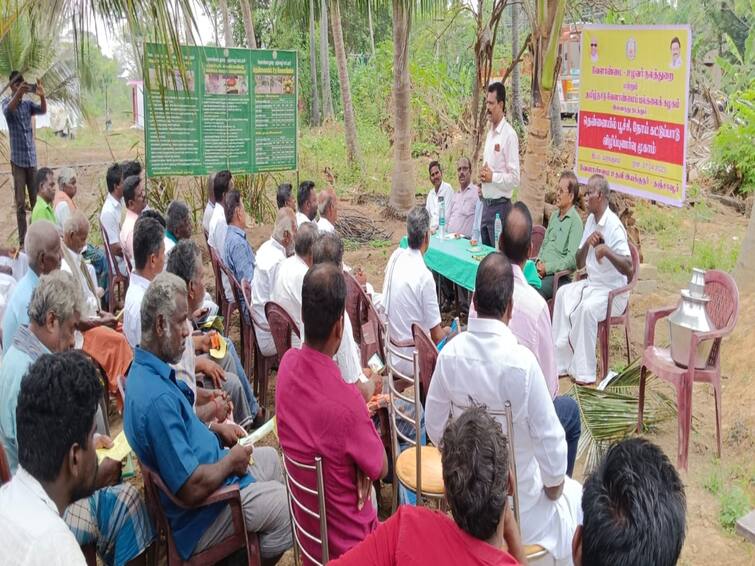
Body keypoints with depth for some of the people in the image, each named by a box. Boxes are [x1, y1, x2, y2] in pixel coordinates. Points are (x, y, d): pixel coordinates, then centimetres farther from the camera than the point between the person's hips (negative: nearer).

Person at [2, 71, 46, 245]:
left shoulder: (28, 104, 10)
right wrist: (19, 92, -41)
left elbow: (43, 110, -7)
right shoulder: (7, 102, -1)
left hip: (32, 158, 4)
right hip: (17, 159, -4)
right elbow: (8, 110, -24)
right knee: (20, 202, -3)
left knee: (36, 200, 6)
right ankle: (22, 240, -1)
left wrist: (42, 95, -28)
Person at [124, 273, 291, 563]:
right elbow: (192, 489, -33)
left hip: (202, 469, 10)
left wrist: (214, 428, 5)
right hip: (198, 517, -10)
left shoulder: (145, 369, -1)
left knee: (269, 457, 23)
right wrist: (231, 461, -16)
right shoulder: (157, 397, -33)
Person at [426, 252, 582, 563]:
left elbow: (435, 428, -5)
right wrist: (554, 484, -1)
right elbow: (549, 436, -20)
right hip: (519, 497, -4)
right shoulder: (522, 361, -29)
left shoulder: (450, 353, -16)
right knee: (577, 497, 25)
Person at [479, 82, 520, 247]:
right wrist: (483, 175, 0)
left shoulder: (509, 135, -14)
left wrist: (492, 177, -17)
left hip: (500, 206, -8)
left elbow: (515, 178, -17)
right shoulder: (490, 133, 13)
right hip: (486, 203, 8)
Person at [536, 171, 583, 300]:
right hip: (542, 269, 7)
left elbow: (572, 259, -13)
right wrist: (539, 261, 6)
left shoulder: (575, 221, -5)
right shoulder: (554, 215, 19)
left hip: (559, 274, -7)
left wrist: (548, 267, -15)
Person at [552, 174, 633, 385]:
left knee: (587, 308, -31)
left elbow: (628, 268, -27)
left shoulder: (614, 226, -19)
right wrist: (587, 243, -12)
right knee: (563, 295, -11)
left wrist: (606, 250, -39)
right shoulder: (590, 220, 7)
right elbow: (579, 264, 6)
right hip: (591, 283, 8)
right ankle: (562, 361, -9)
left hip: (613, 291, -8)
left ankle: (584, 371, -21)